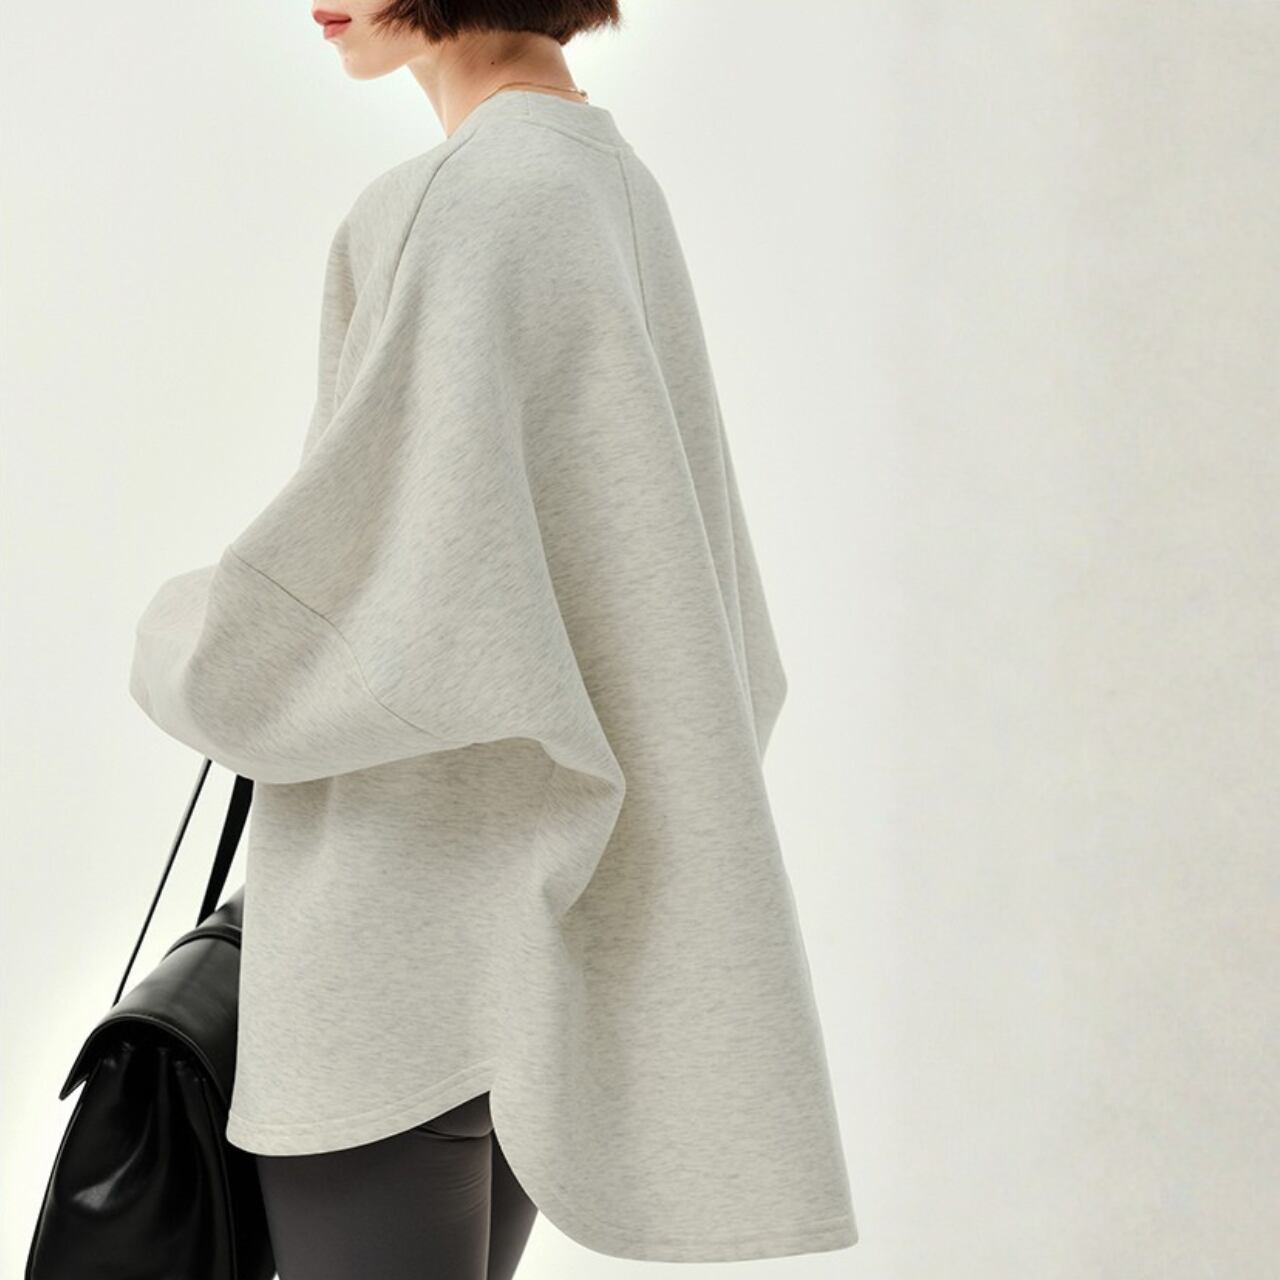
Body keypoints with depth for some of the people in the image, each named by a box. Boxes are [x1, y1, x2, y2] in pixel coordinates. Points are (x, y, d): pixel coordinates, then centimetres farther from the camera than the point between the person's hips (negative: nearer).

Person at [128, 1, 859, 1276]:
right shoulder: (620, 192, 12)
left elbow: (370, 598, -23)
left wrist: (178, 638, -2)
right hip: (538, 923, 9)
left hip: (404, 944, -9)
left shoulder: (475, 204, -16)